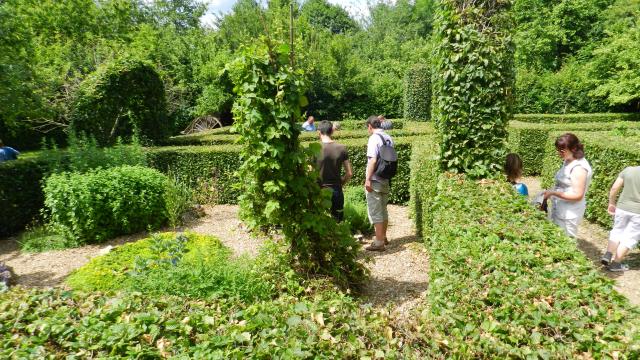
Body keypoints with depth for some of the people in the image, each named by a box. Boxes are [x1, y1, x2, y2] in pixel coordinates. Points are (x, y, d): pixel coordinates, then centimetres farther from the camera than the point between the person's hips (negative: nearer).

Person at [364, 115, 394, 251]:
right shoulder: (389, 138, 9)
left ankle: (379, 243, 1)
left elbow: (372, 160, -22)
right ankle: (383, 237, 31)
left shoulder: (374, 138, -14)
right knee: (383, 210, 19)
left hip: (375, 181, -8)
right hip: (386, 181, 8)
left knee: (375, 213, -2)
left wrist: (368, 179, -20)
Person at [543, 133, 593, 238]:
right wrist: (551, 193, 5)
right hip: (558, 210, 8)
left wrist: (553, 193, -25)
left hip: (569, 215, -8)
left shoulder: (579, 168, -20)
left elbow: (577, 195, -22)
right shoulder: (567, 162, 6)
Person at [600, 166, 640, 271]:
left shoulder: (628, 170, -2)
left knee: (617, 232, 21)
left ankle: (607, 255, 6)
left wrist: (611, 203, 12)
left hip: (622, 208, 3)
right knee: (630, 238, 9)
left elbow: (614, 188, 0)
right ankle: (615, 264, 11)